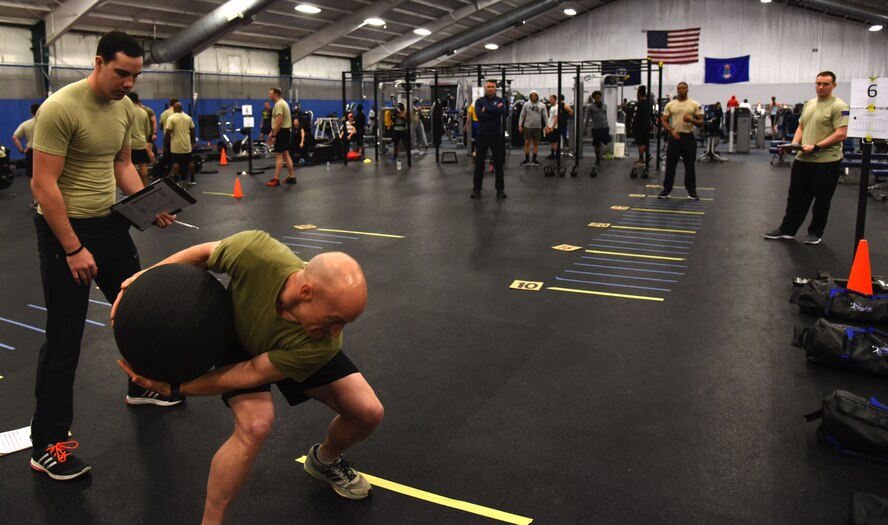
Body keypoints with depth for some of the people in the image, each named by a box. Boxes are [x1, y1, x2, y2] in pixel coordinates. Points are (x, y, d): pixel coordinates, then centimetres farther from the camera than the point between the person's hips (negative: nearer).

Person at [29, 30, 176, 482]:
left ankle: (142, 386, 44)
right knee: (64, 338, -3)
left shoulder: (126, 107, 3)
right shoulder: (60, 108, -21)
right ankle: (47, 446, 10)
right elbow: (44, 184, -21)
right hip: (64, 228, -8)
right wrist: (73, 249, -21)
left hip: (111, 223, 8)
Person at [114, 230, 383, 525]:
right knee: (255, 424, -28)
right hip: (238, 336, -1)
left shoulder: (323, 343, -40)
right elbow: (204, 255, -19)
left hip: (295, 348, 1)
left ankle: (324, 461, 27)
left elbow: (254, 372, -30)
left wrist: (173, 387, -27)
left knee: (368, 412, -7)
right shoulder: (254, 252, -43)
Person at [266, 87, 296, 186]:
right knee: (286, 155, 11)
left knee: (279, 155, -8)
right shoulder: (282, 102, 18)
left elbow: (279, 122, -24)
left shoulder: (279, 104, -17)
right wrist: (271, 133, 23)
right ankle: (292, 177, 11)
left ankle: (276, 179, -6)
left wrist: (274, 136, -22)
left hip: (281, 132, -11)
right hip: (285, 131, 11)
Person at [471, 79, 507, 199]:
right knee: (479, 162, 5)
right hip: (482, 135, 0)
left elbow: (502, 112, -18)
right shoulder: (479, 101, 3)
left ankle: (500, 189, 11)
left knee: (498, 163, 3)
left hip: (496, 135, 0)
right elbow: (479, 114, -15)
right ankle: (476, 188, 13)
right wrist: (495, 110, -14)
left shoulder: (500, 100, 3)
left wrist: (487, 108, -15)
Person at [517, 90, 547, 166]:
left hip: (537, 127, 1)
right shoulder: (526, 105, 2)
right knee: (527, 143, 0)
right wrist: (520, 125, -2)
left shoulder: (542, 105, 2)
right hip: (527, 126, -1)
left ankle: (534, 160, 12)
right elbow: (522, 115, 4)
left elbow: (545, 116, 3)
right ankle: (527, 160, 7)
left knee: (536, 143, 5)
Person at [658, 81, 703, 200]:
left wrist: (691, 120, -19)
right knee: (670, 165, 4)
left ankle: (692, 191, 12)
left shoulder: (694, 104, 2)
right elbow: (664, 121, 3)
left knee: (690, 166, 4)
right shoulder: (670, 105, 4)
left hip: (688, 137, -1)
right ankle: (667, 189, 12)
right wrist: (671, 130, -14)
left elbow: (701, 122, 1)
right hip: (674, 137, 1)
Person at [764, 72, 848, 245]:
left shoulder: (838, 106, -12)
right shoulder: (809, 104, 12)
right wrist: (795, 143, 1)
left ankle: (816, 233, 19)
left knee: (821, 200, 7)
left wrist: (816, 147, -23)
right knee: (796, 197, 12)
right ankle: (787, 229, 21)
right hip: (803, 159, 7)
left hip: (826, 161, -7)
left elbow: (841, 134, -19)